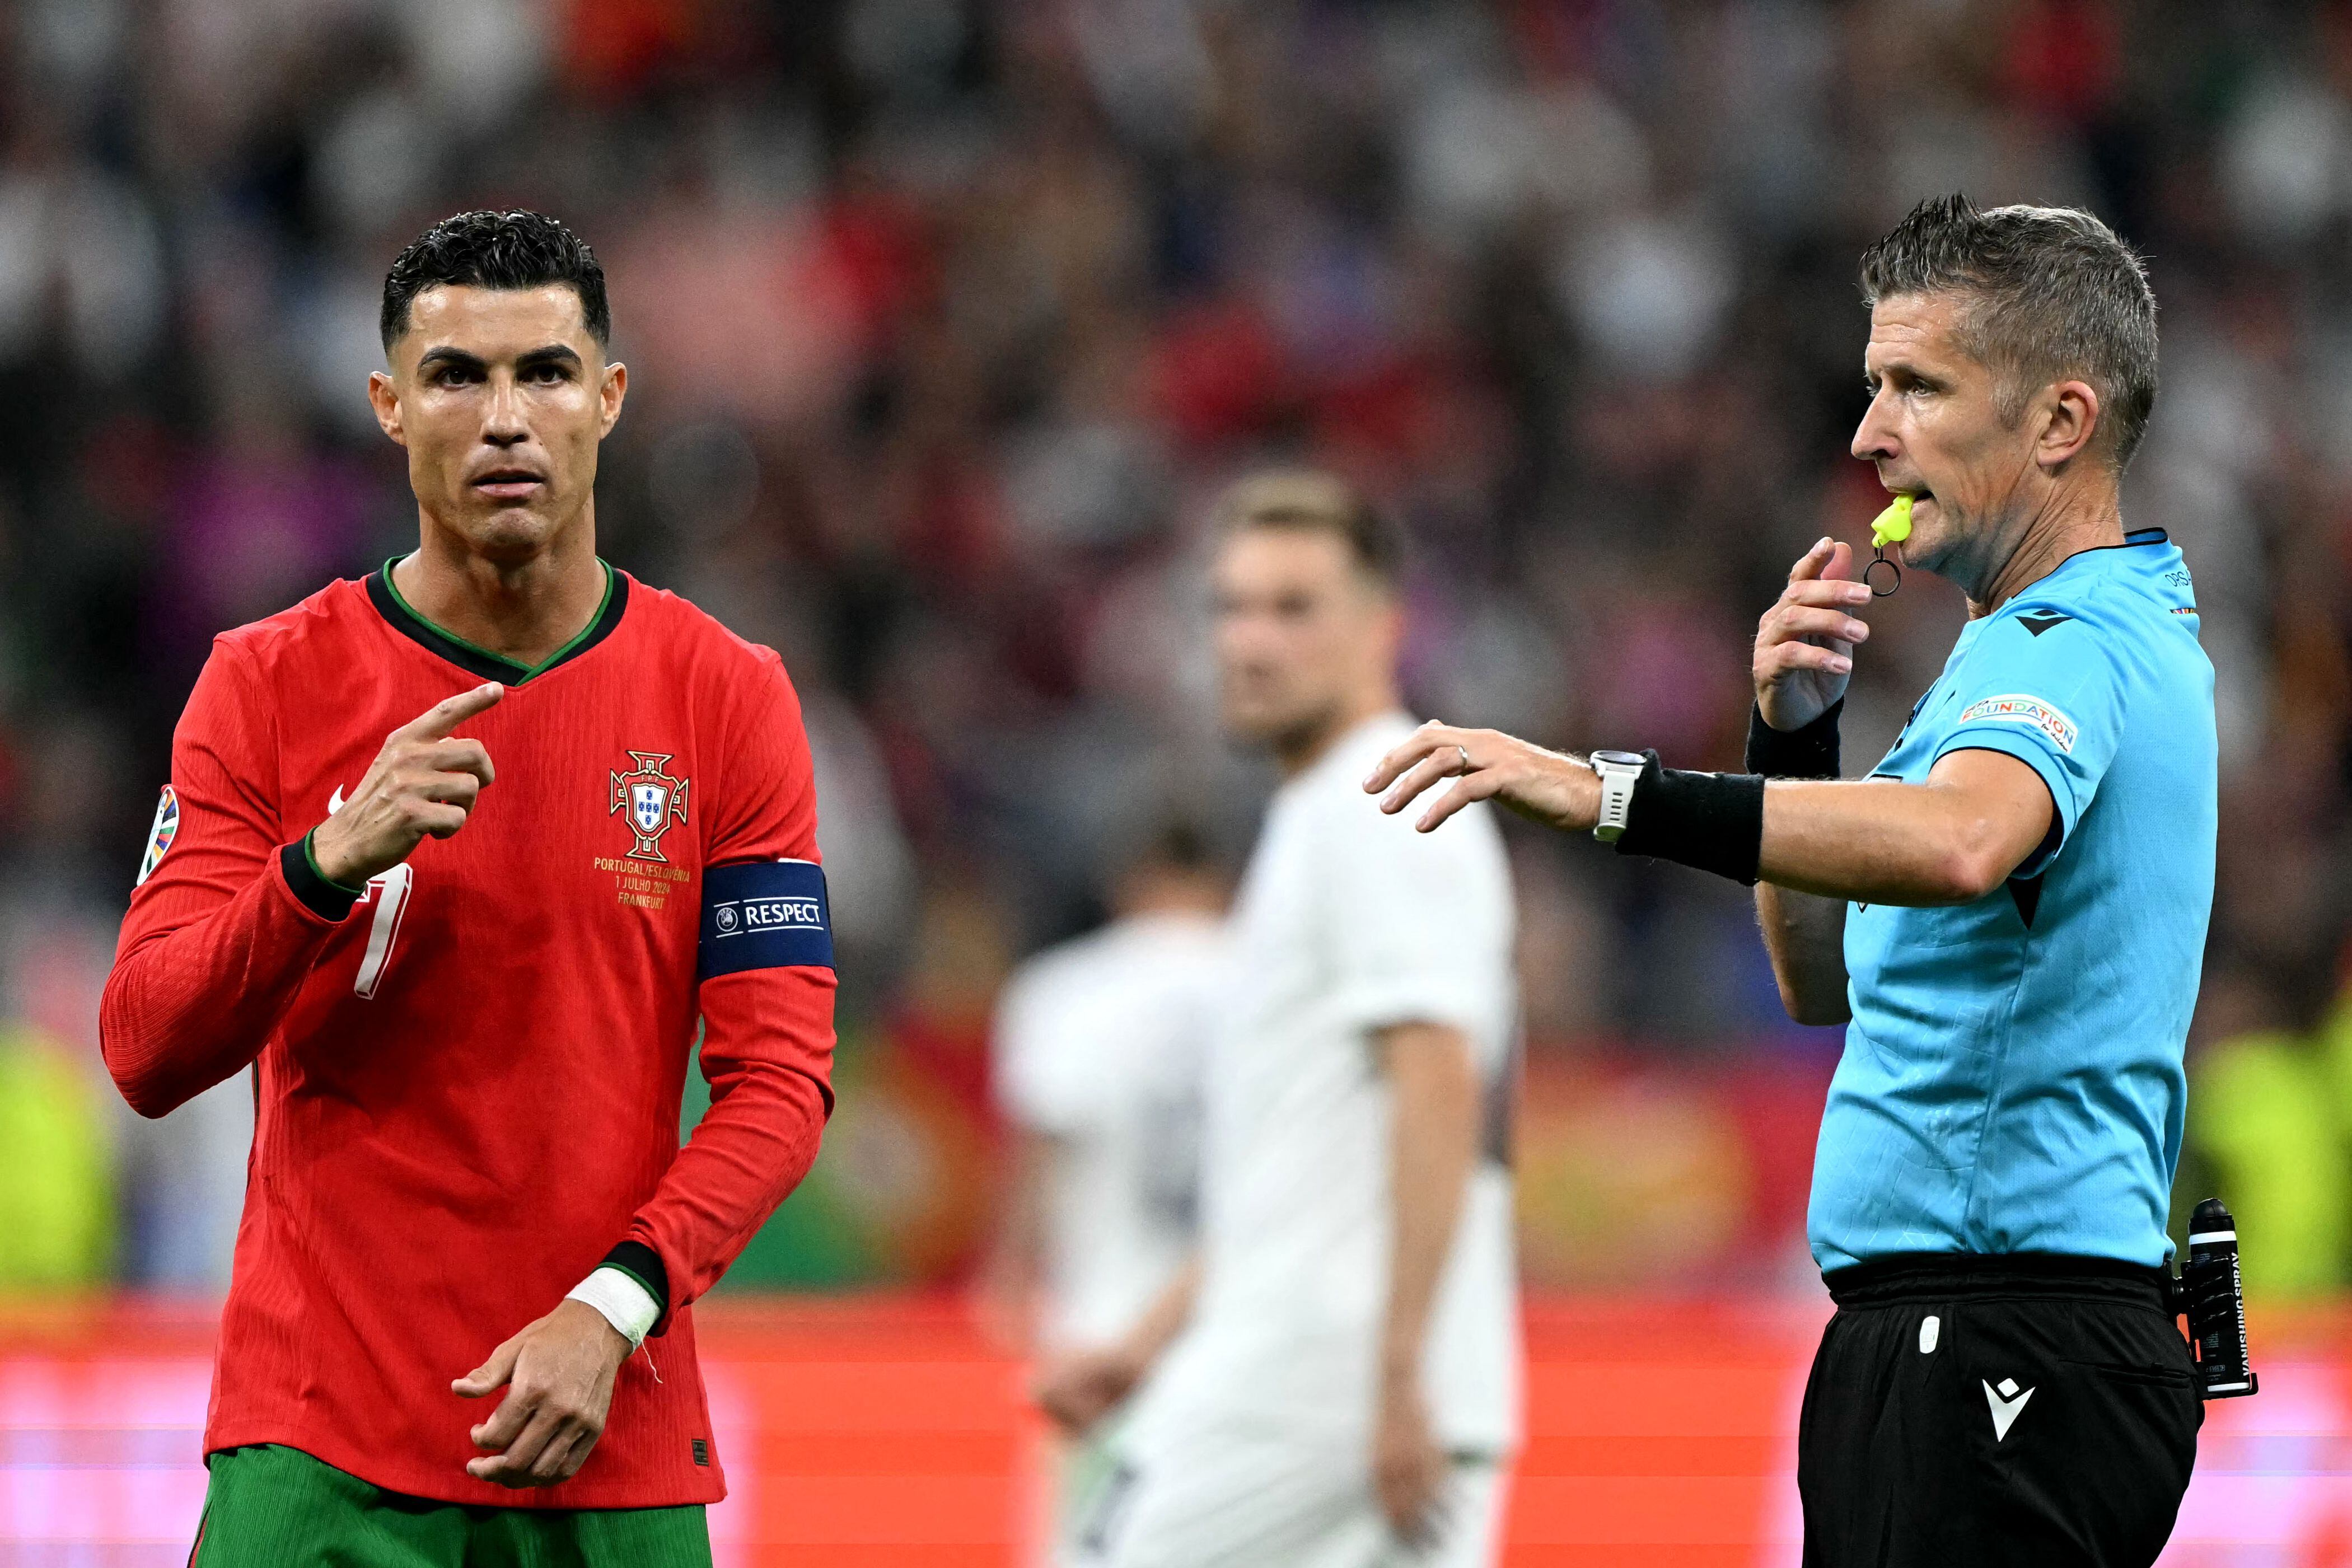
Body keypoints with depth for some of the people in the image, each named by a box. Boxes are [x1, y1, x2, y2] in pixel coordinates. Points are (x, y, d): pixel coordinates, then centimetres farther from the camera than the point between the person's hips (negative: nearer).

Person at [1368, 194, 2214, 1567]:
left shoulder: (2076, 643, -13)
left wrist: (1617, 793, -44)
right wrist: (1796, 736, 9)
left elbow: (1957, 842, -38)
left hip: (2001, 1345, -11)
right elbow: (1832, 984, 26)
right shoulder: (2105, 631, 22)